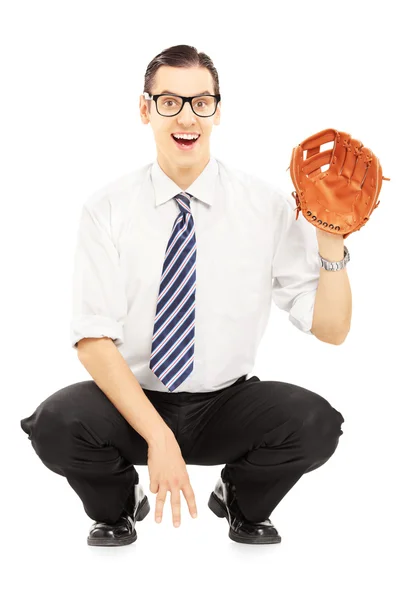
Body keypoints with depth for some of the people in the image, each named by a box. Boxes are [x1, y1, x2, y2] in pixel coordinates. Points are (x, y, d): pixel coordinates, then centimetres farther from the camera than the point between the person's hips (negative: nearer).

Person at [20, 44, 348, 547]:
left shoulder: (267, 205, -6)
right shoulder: (107, 209, -6)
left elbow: (330, 329, -6)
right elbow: (93, 340, -14)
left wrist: (332, 241, -23)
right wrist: (158, 435, -24)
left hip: (227, 404, 1)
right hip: (130, 401, 0)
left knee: (315, 422, -28)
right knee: (55, 425, -30)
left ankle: (242, 502, 8)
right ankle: (118, 504, 7)